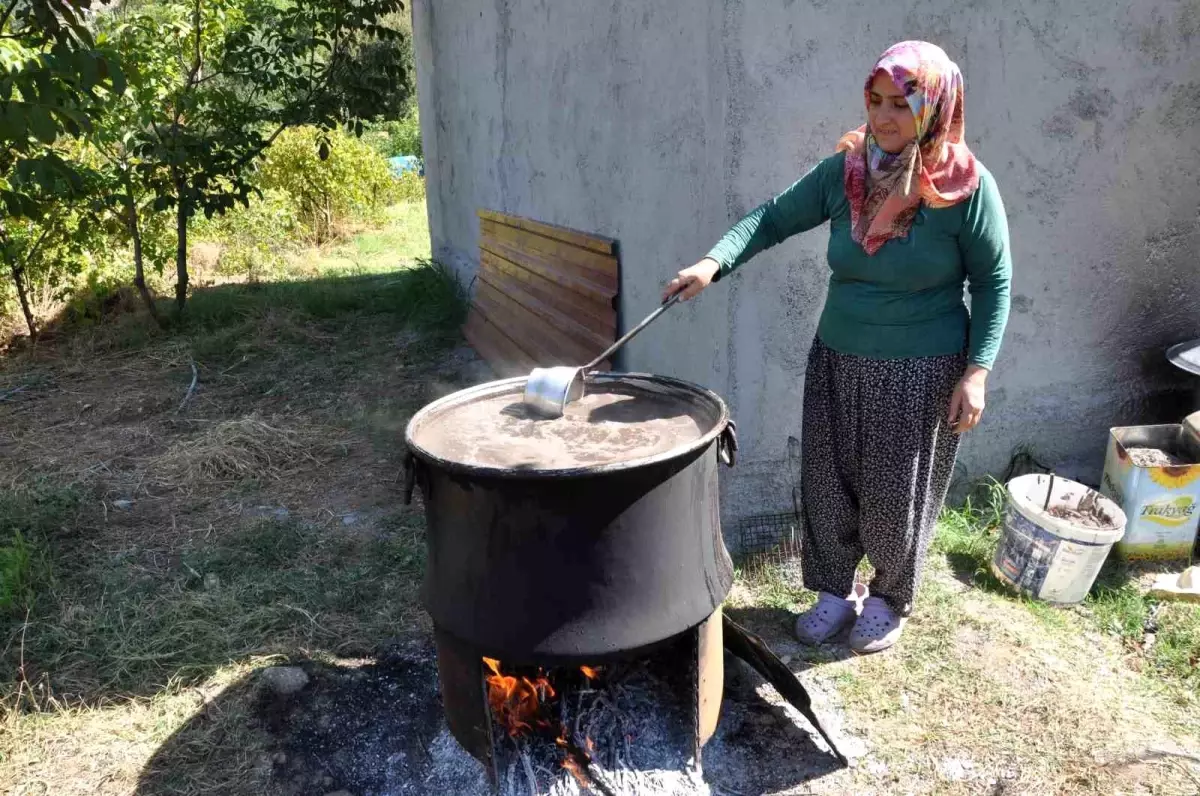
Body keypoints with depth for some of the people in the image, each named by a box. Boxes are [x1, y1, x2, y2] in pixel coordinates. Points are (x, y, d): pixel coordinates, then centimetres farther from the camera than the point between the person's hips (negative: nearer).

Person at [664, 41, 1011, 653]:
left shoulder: (966, 186, -13)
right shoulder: (843, 172, -4)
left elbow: (993, 281, -6)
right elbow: (775, 218, 0)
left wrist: (976, 372, -12)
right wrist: (714, 262, -17)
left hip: (921, 373, -3)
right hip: (838, 361, 4)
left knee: (897, 496, 10)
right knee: (827, 486, 13)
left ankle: (889, 601, 37)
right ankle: (835, 591, 37)